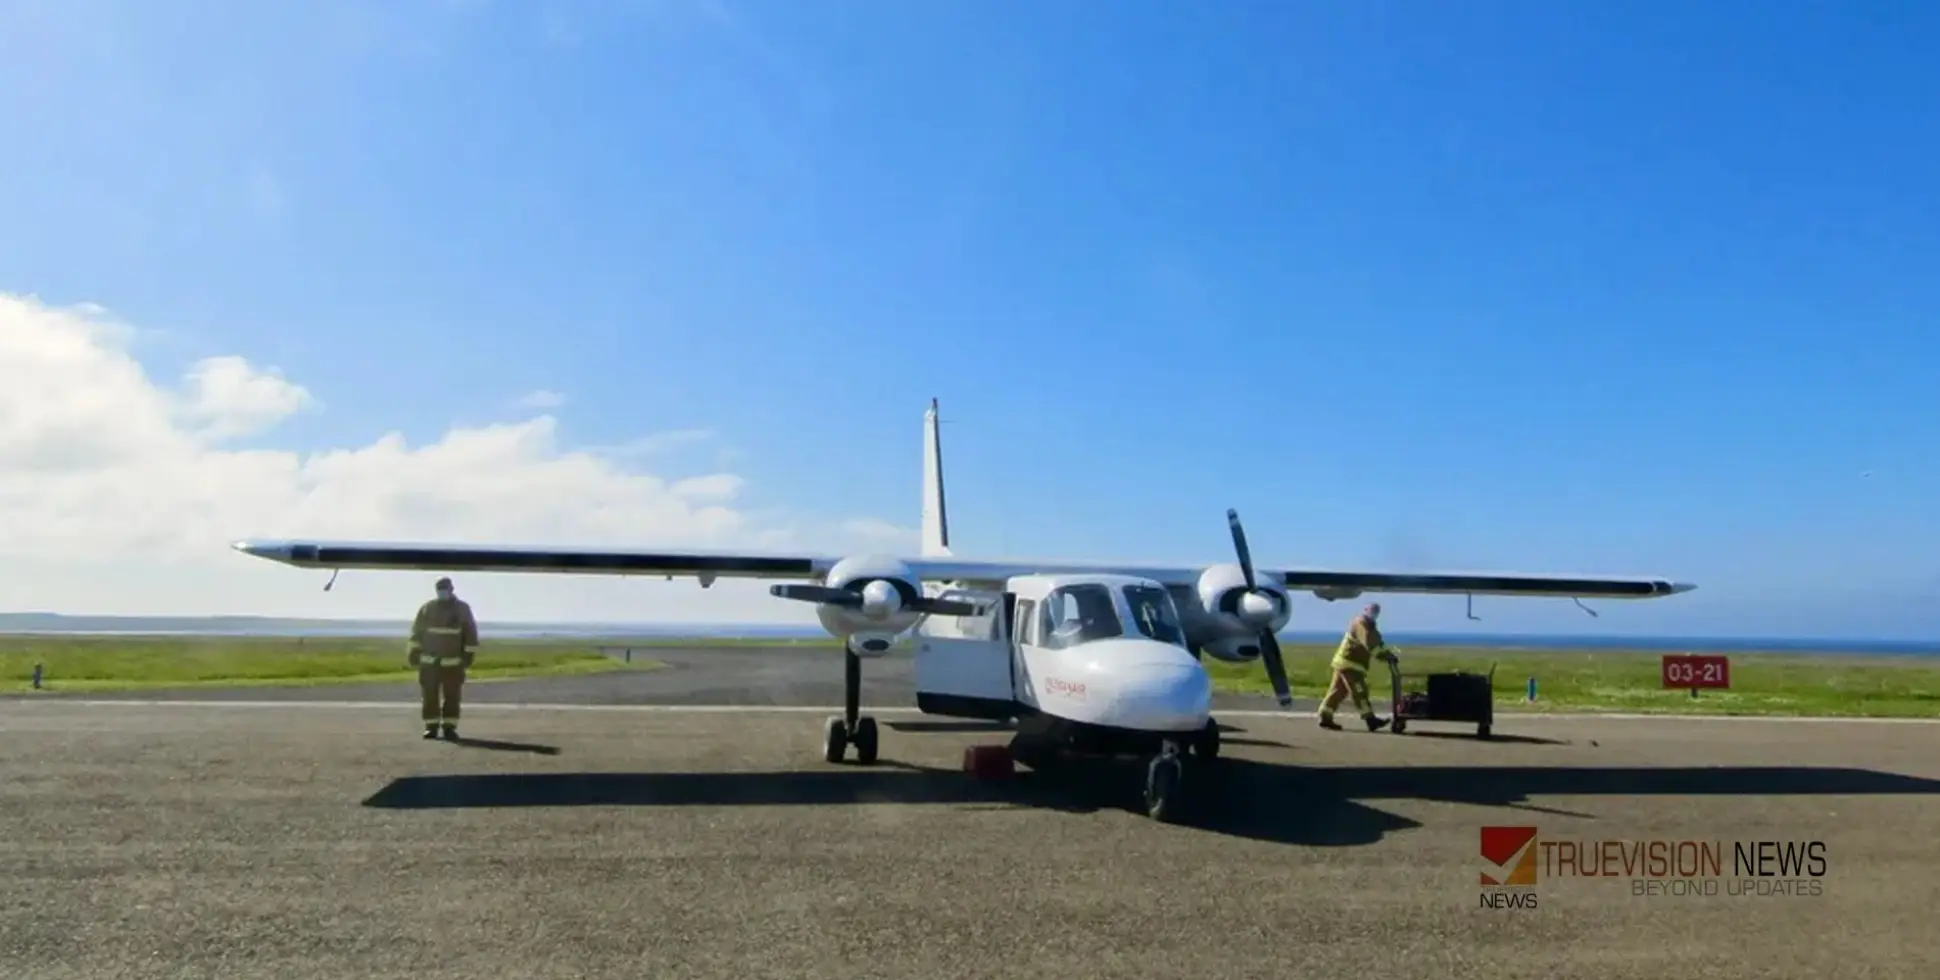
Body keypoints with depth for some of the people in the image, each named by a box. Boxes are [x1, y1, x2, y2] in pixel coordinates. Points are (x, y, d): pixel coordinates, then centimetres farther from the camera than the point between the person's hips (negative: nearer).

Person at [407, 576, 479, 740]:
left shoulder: (462, 609, -1)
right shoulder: (427, 608, 1)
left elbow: (470, 633, 0)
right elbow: (417, 631, 7)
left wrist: (469, 654, -5)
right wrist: (413, 653, 4)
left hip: (453, 663, -1)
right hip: (429, 661, 1)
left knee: (452, 696, 0)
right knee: (430, 696, 1)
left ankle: (449, 727, 6)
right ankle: (431, 727, 8)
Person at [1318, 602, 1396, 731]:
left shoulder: (1368, 625, 21)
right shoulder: (1361, 624, -13)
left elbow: (1377, 642, 17)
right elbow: (1370, 643, -27)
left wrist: (1387, 654, 2)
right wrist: (1387, 654, -30)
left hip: (1344, 662, 10)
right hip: (1349, 663, -10)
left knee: (1338, 691, 9)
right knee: (1359, 692, -9)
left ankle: (1325, 717, 10)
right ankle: (1371, 720, -10)